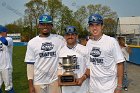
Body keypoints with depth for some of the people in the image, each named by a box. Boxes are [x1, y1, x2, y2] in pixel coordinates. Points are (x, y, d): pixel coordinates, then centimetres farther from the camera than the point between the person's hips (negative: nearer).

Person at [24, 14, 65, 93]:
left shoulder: (59, 39, 1)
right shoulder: (32, 42, 1)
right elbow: (30, 64, 0)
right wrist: (30, 85, -3)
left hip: (55, 80, 0)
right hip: (38, 82, 0)